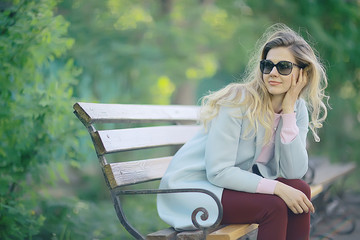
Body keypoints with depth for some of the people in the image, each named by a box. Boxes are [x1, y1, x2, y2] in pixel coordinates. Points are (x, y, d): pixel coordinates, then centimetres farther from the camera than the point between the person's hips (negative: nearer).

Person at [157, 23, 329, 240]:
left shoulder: (298, 109, -1)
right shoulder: (238, 100, -21)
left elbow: (293, 172, -12)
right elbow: (218, 171, -24)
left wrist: (288, 111, -18)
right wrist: (278, 188, -27)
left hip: (232, 182, 7)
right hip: (191, 189, -6)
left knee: (300, 189, -14)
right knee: (273, 206, -25)